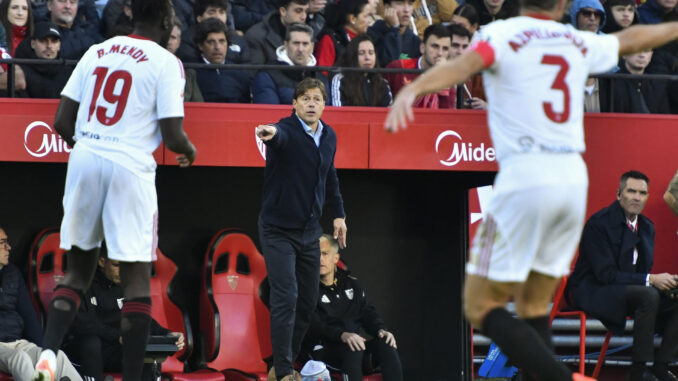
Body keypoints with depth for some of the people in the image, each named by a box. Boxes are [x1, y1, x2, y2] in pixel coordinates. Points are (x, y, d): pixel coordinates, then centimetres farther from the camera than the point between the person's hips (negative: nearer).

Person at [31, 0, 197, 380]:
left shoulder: (97, 52, 13)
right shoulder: (166, 62, -1)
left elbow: (63, 123, 10)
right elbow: (173, 137, -7)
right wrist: (189, 151, 15)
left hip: (84, 159, 5)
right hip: (130, 167, -5)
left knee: (79, 266, 15)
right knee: (137, 275, 2)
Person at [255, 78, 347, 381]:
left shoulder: (329, 136, 6)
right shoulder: (286, 131, -16)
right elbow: (280, 136, -42)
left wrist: (337, 214, 16)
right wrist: (269, 133, -65)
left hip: (310, 231, 7)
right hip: (278, 230, -7)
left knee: (307, 302, 9)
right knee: (285, 299, -14)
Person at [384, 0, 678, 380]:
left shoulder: (502, 33, 1)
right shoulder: (579, 43, 16)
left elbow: (464, 65, -21)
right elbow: (632, 38, 36)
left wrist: (412, 89, -38)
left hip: (525, 177, -5)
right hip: (574, 177, 5)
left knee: (482, 306, 0)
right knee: (534, 309, 15)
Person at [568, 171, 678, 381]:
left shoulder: (647, 227, 10)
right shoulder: (599, 223, -15)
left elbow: (643, 271, 12)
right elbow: (605, 274, -20)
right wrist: (650, 279, -25)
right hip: (592, 291, -8)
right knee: (649, 296, -34)